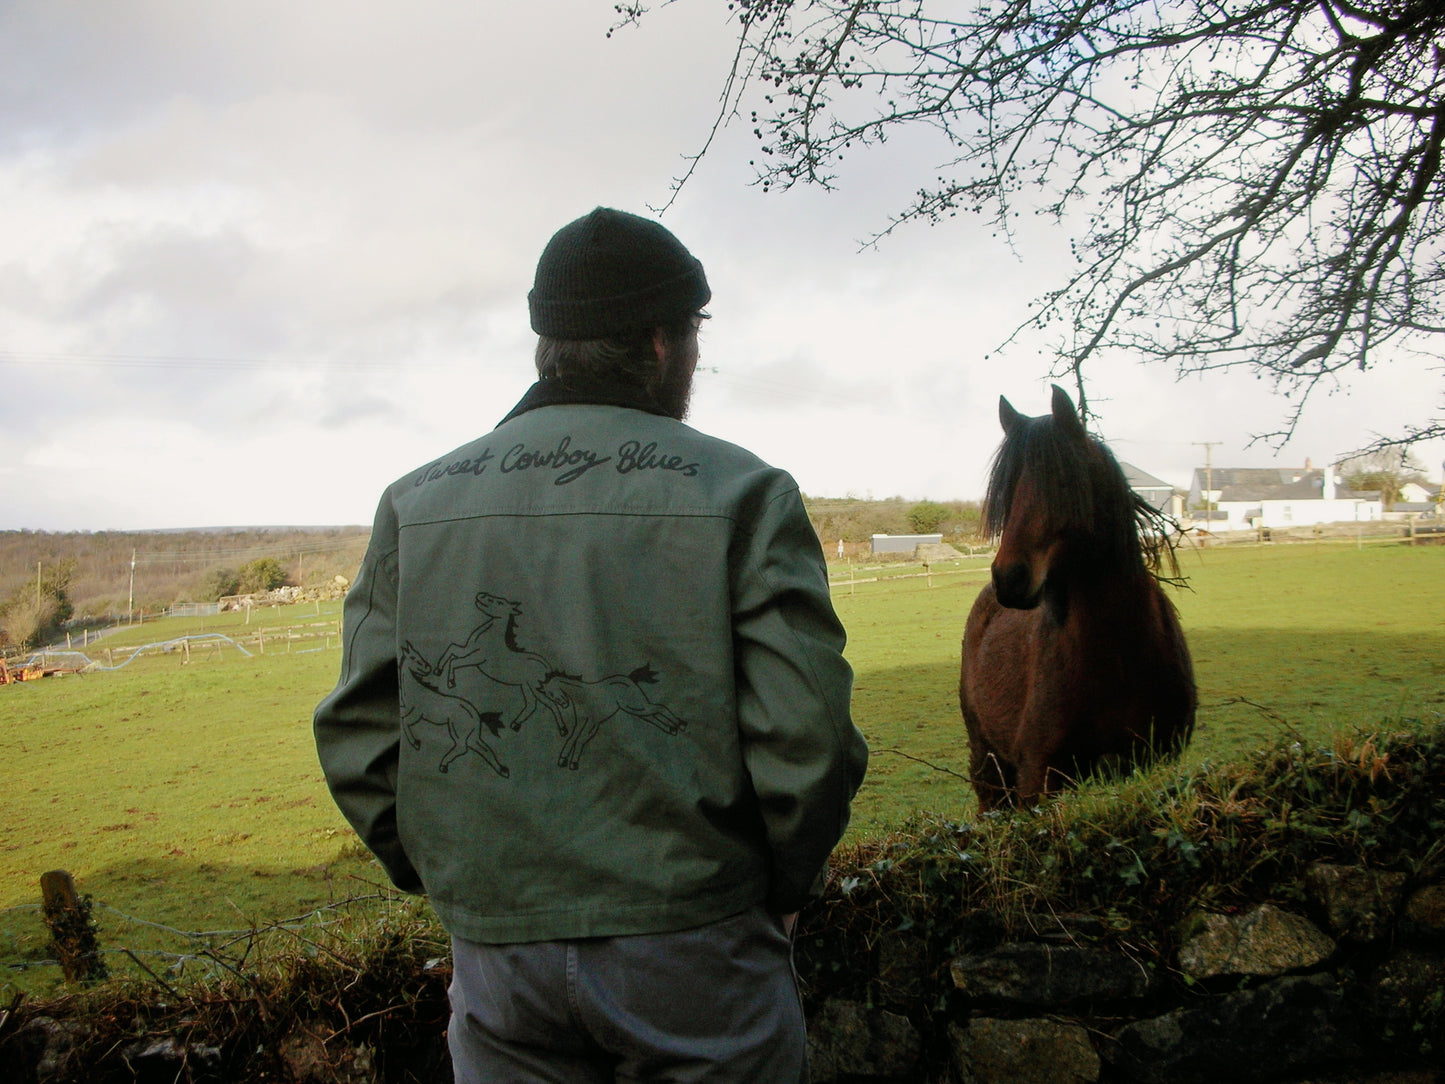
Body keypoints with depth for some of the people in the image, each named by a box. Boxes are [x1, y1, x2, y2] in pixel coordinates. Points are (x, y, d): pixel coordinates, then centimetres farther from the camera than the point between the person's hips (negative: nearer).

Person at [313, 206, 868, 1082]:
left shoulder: (417, 504, 2)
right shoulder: (741, 494, -7)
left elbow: (357, 739, 1)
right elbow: (807, 736, -14)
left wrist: (449, 879, 13)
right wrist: (785, 888, 3)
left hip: (496, 952, 3)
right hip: (691, 945, -2)